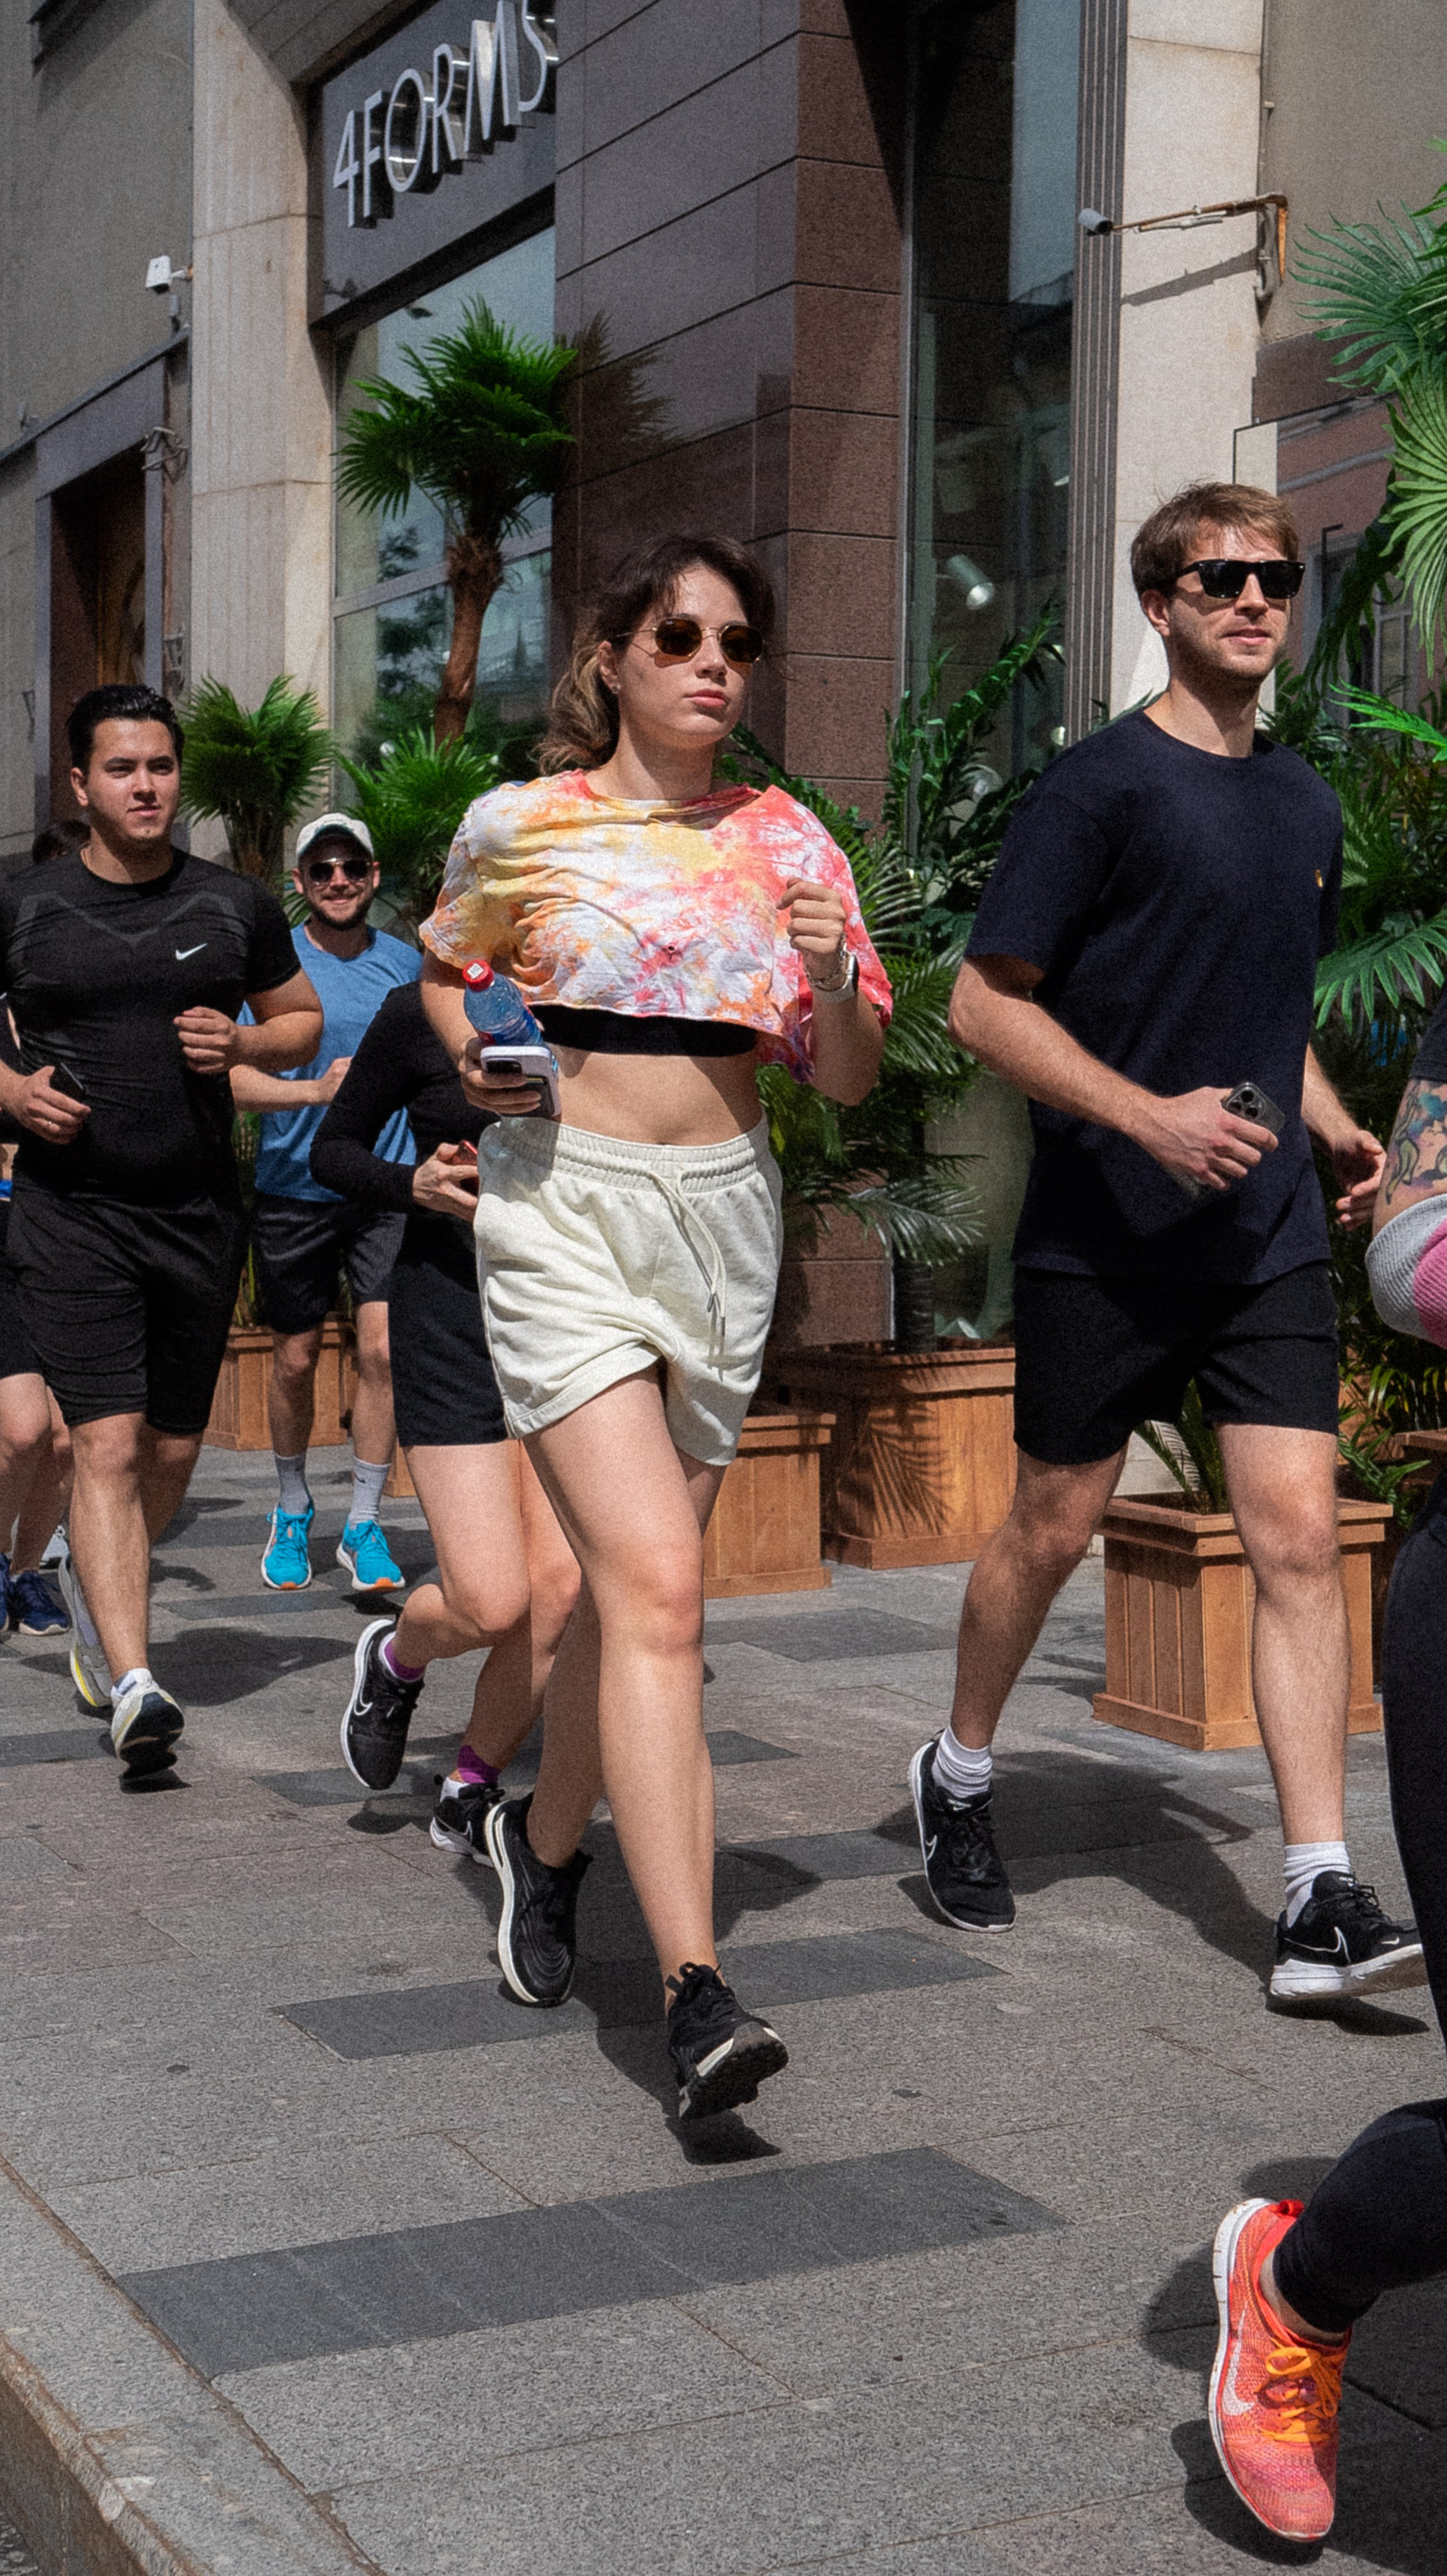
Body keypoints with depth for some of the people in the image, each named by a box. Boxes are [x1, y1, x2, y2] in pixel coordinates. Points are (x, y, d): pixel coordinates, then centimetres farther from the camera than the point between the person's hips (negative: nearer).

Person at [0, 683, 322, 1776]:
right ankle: (135, 1685, -18)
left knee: (172, 1450, 12)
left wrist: (239, 1043, -6)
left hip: (200, 1213, 3)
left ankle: (97, 1604, 39)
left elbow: (304, 1022, 16)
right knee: (109, 1443, -14)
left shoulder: (237, 905, 6)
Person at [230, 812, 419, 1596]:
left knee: (382, 1347, -10)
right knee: (295, 1359, 8)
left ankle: (364, 1525, 2)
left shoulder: (406, 965, 7)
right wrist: (316, 1089, -28)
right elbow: (236, 1080, -12)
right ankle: (292, 1509, 29)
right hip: (293, 1187, -1)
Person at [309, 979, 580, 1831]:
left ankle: (469, 1793, 18)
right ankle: (395, 1656, 26)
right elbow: (334, 1149, 6)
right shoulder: (419, 1014, -3)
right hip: (452, 1310, -3)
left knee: (560, 1588, -6)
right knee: (492, 1605, -12)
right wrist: (414, 1185, -13)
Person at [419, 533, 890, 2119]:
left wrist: (837, 972, -13)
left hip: (724, 1217, 4)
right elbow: (444, 969, 18)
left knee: (632, 1581, 14)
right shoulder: (519, 826, 0)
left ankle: (546, 1839, 41)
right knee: (657, 1585, -18)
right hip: (565, 1210, -4)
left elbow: (847, 1082, 6)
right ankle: (694, 1989, -21)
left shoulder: (785, 841, 7)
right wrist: (470, 1060, -2)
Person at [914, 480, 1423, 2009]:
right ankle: (958, 1773, 34)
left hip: (1270, 1243, 5)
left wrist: (1336, 1133, 8)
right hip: (1104, 1239, -5)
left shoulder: (1306, 808, 14)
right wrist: (1155, 1117, -20)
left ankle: (1321, 1906, -4)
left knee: (1299, 1538, -5)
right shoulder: (1102, 785, -7)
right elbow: (984, 1003, -10)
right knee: (1054, 1528, 8)